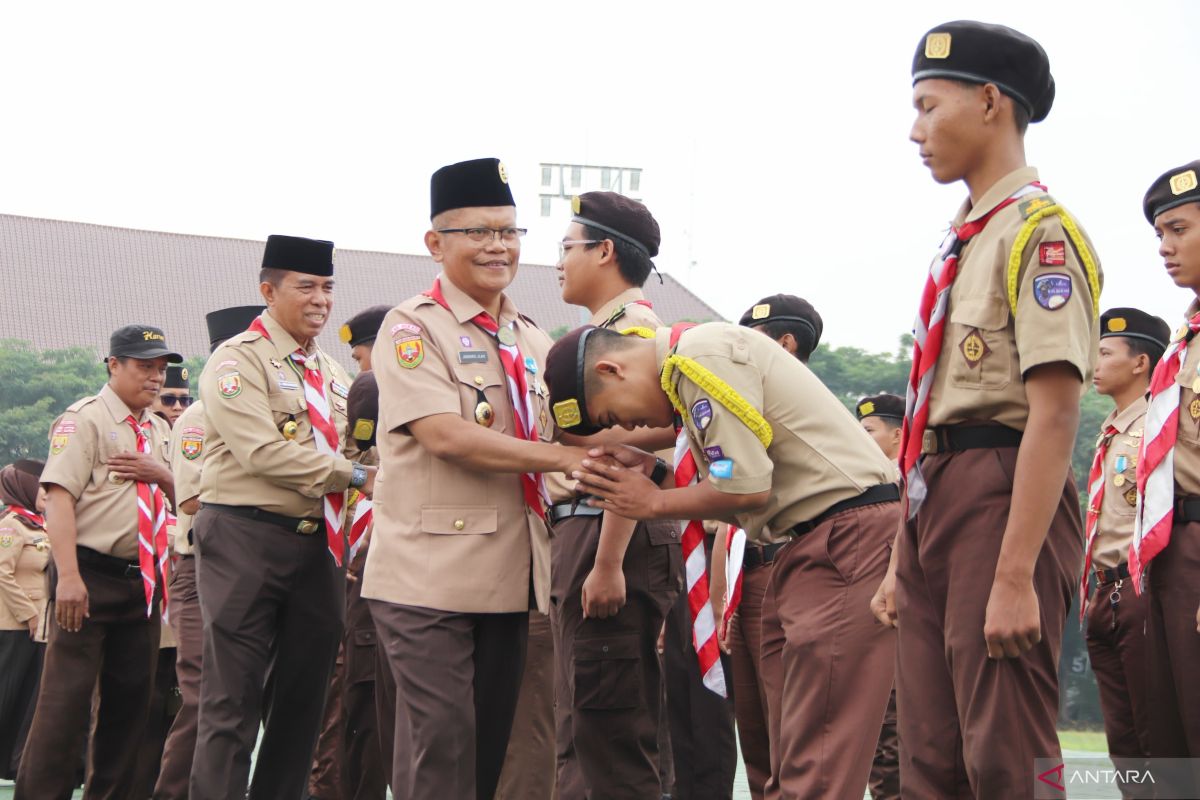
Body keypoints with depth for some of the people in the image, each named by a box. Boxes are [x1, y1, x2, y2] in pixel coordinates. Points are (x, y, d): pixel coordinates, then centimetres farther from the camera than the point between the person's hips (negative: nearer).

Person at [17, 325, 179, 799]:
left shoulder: (159, 431, 16)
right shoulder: (85, 419, -7)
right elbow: (59, 496, -17)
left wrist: (161, 473, -2)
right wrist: (68, 576, -26)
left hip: (143, 578, 7)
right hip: (91, 576, -7)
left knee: (131, 697, 10)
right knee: (67, 697, -9)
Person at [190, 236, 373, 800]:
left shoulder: (330, 373, 19)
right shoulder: (238, 360, -5)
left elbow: (347, 448, 22)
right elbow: (263, 451, -17)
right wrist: (354, 475, -15)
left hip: (317, 542, 7)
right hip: (246, 539, -7)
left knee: (301, 695, 9)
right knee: (233, 698, -7)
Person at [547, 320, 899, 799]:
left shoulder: (703, 356, -13)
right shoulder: (686, 368, 18)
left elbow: (748, 489, -17)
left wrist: (654, 504, -2)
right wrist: (652, 472, 5)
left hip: (849, 527, -10)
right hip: (814, 541, 10)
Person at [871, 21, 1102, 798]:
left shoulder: (1039, 231, -9)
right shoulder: (964, 242, 18)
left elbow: (1054, 415, -18)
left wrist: (1015, 575, -23)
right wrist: (902, 561, 20)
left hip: (1002, 495, -9)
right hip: (936, 500, 9)